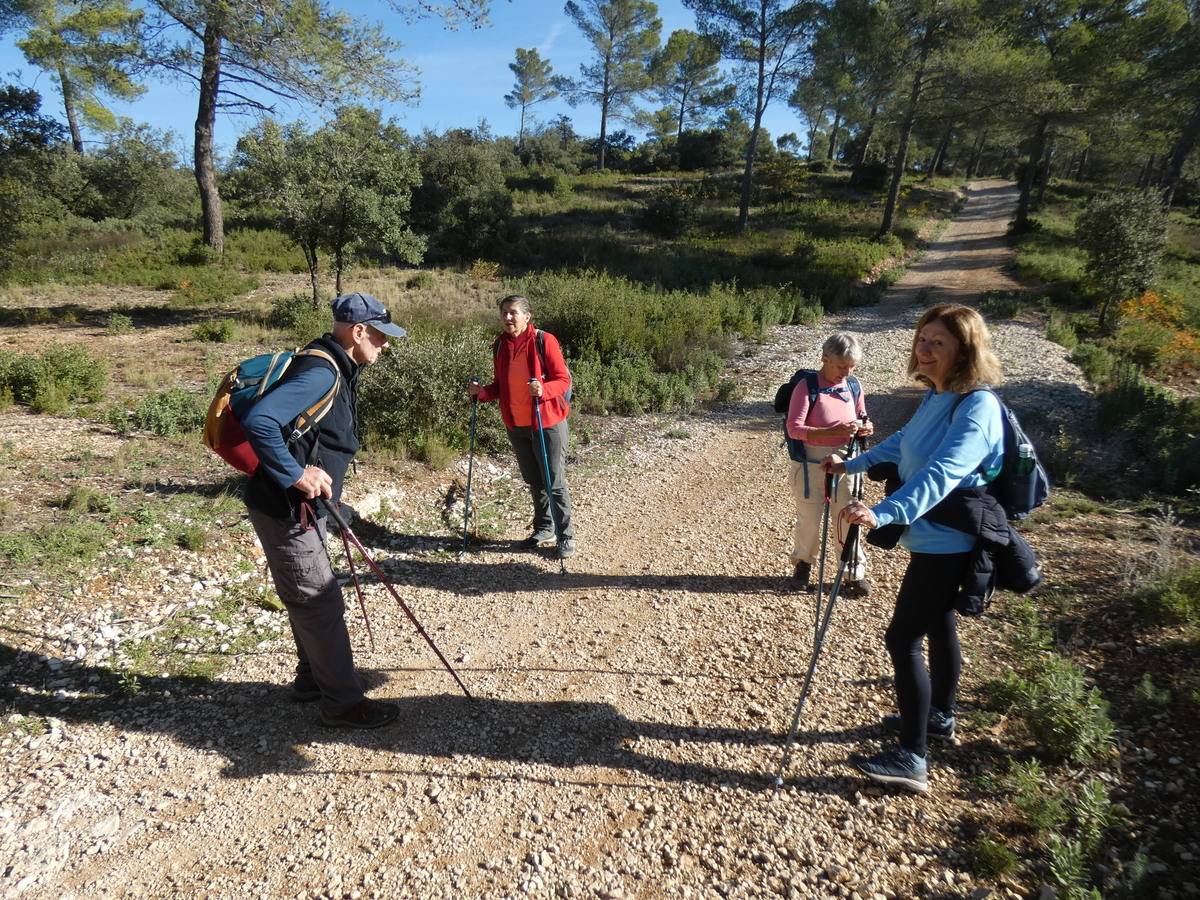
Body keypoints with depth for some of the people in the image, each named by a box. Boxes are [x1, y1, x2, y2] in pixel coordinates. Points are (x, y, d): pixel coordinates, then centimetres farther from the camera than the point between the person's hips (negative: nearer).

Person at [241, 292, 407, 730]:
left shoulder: (337, 369, 9)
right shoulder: (320, 372, -23)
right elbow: (258, 422, -34)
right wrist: (296, 475, -27)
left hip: (303, 508, 10)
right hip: (286, 512, -10)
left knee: (311, 600, 22)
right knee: (322, 605, 0)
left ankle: (312, 679, 39)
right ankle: (343, 703, 14)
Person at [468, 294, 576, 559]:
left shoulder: (544, 341, -12)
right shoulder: (500, 345, 6)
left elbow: (564, 380, -12)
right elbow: (501, 386, 14)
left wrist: (543, 390, -30)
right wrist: (482, 392, -5)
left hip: (547, 423, -6)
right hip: (516, 426, 6)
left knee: (555, 483, -1)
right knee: (533, 481, 17)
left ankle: (566, 537, 10)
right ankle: (544, 529, 32)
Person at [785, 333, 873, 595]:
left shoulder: (854, 386, 0)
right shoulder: (807, 386, -15)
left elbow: (861, 418, 13)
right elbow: (794, 428, -21)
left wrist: (864, 427, -12)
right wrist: (833, 432, -31)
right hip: (811, 465, -3)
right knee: (809, 518, 11)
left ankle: (856, 573, 23)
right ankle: (803, 562, 36)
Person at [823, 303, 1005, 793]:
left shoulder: (977, 407, -24)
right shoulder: (935, 396, 4)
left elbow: (942, 474, -39)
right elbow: (903, 441, 23)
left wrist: (884, 513, -51)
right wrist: (851, 464, 27)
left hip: (947, 545, -10)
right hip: (933, 539, 10)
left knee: (903, 638, -6)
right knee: (937, 624, 23)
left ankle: (911, 758, 5)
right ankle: (940, 716, 43)